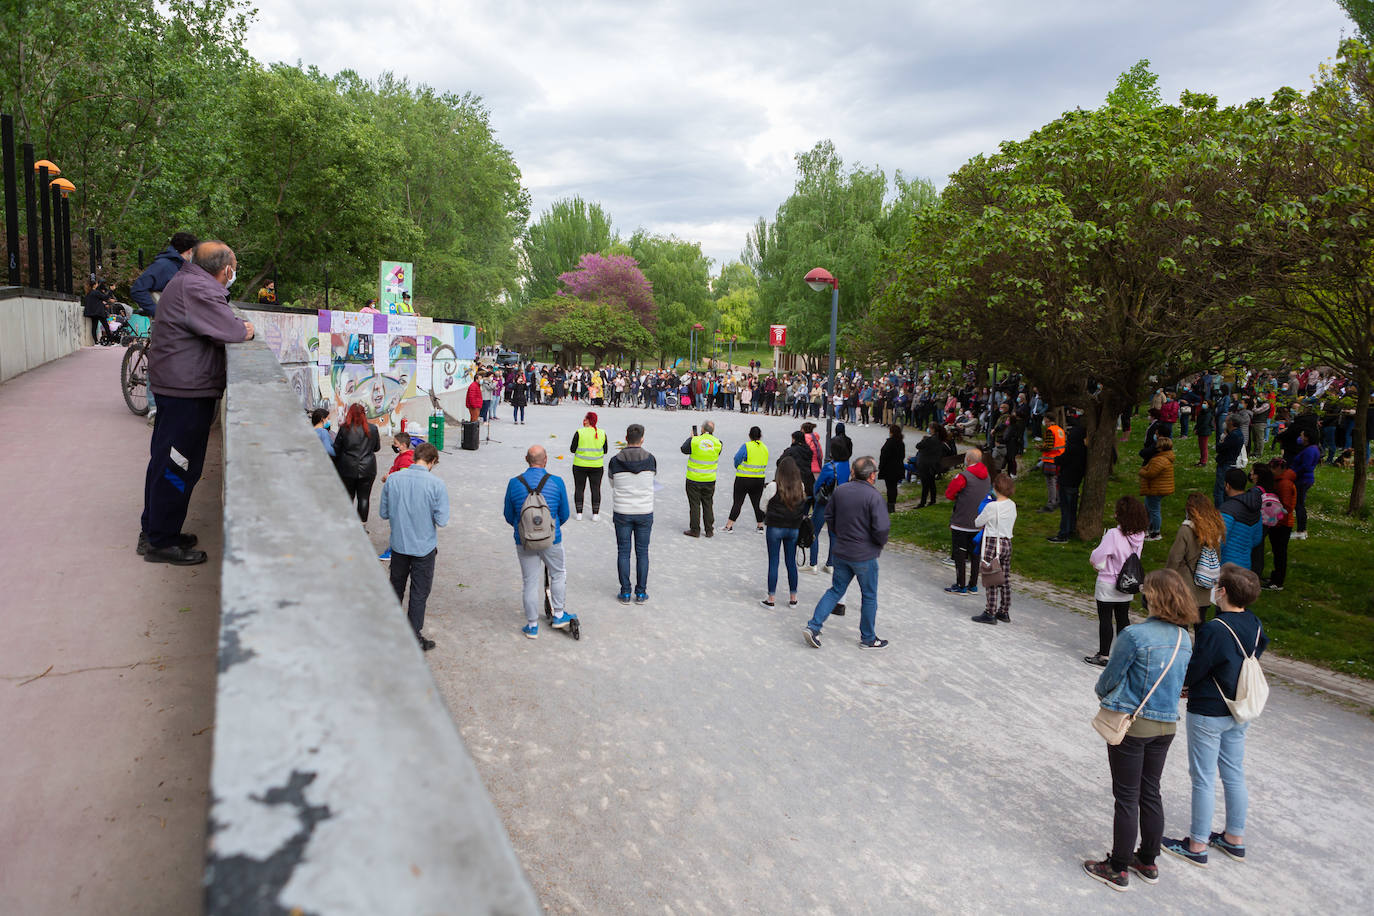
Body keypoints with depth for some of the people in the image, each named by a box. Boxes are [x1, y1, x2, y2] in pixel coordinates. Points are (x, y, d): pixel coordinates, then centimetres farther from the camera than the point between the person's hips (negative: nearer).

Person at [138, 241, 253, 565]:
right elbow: (230, 331, -21)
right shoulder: (198, 289, -18)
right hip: (187, 390, -11)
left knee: (164, 461, 18)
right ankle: (161, 542, 4)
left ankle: (152, 531, 30)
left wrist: (237, 326, 4)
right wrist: (246, 330, -1)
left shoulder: (187, 281, 16)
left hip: (171, 383, 11)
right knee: (178, 465, -4)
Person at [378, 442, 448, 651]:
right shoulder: (436, 484, -19)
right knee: (419, 594, 10)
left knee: (396, 588, 23)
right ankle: (413, 637, 17)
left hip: (399, 545, 3)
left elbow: (383, 513, -1)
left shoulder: (392, 480, -9)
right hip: (424, 548, -3)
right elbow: (442, 520, -16)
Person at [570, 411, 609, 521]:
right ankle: (595, 514, 11)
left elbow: (573, 449, -6)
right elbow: (605, 450, 4)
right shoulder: (602, 433, -2)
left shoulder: (579, 433, -11)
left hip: (580, 465, -2)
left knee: (579, 488, 9)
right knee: (596, 489, 9)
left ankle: (579, 514, 11)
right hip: (596, 466, 2)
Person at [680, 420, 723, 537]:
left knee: (694, 504, 6)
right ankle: (709, 531, 17)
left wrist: (690, 437, 14)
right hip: (710, 480, 3)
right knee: (708, 504, 13)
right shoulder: (717, 443, -6)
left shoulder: (694, 441, -14)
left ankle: (695, 530, 9)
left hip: (694, 479, -3)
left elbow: (683, 449, 2)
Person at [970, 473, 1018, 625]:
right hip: (1007, 543, 7)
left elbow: (978, 523, -5)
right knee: (1005, 579, 14)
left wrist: (984, 525, 16)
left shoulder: (992, 506, -17)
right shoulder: (1012, 505, 3)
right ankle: (1004, 612, 23)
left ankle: (990, 613, 2)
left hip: (992, 544, -7)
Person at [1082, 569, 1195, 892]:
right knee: (1151, 793, 19)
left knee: (1127, 798, 5)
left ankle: (1118, 869, 17)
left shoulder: (1135, 635, -22)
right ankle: (1148, 862, 33)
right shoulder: (1184, 638, 0)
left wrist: (1101, 692, 9)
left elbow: (1111, 676, -12)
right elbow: (1176, 681, 11)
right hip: (1166, 724, 6)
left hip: (1131, 724, -6)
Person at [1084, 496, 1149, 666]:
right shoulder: (1139, 535, -5)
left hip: (1108, 586, -6)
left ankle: (1103, 656, 12)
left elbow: (1097, 558, -23)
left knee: (1105, 620, 5)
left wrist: (1093, 560, 2)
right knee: (1123, 619, 15)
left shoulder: (1114, 535, -25)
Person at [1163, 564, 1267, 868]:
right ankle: (1235, 838, 34)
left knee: (1203, 779, 5)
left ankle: (1197, 846, 17)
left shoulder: (1215, 630, -26)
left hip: (1208, 714, -7)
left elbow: (1193, 671, -20)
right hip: (1239, 712, 8)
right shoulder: (1254, 624, -3)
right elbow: (1249, 663, 8)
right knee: (1234, 775, 19)